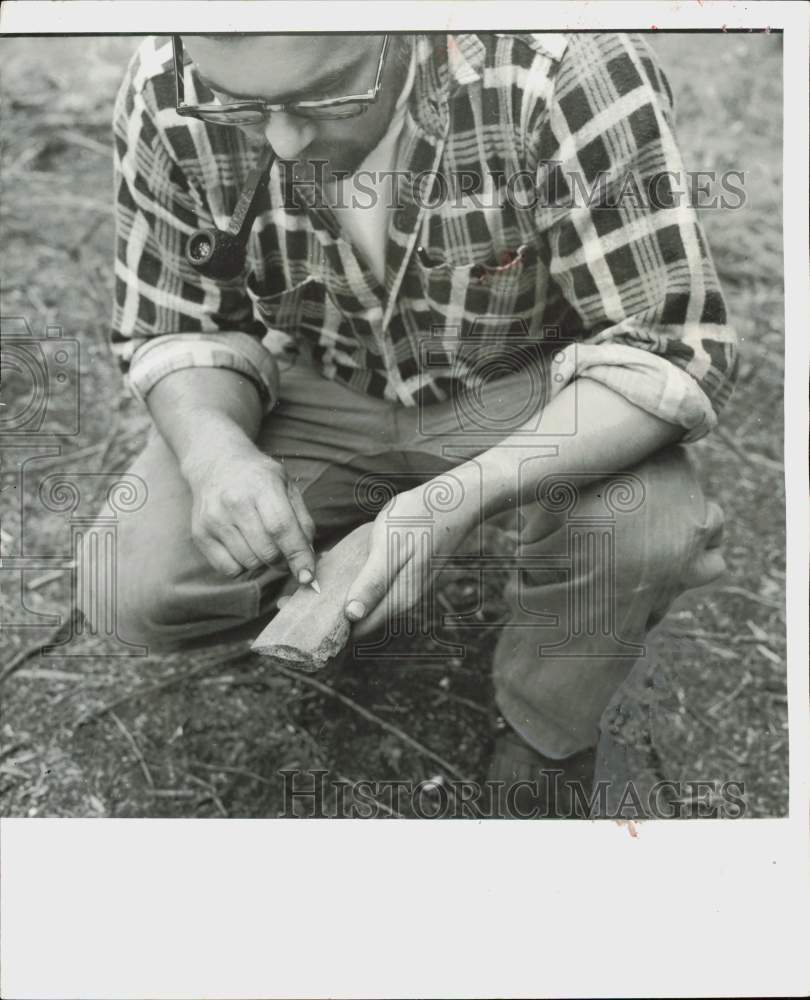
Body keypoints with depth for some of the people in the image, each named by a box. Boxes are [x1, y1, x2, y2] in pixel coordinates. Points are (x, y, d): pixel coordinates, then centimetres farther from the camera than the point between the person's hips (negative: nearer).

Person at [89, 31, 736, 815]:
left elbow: (670, 349, -26)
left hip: (523, 384, -1)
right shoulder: (166, 97, -20)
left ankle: (546, 739, 3)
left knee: (648, 532, -31)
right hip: (310, 388, 3)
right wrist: (212, 445, -30)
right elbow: (174, 329, -6)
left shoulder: (568, 71, -31)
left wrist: (466, 495, -41)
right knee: (135, 588, -17)